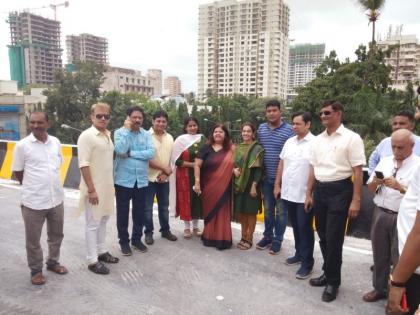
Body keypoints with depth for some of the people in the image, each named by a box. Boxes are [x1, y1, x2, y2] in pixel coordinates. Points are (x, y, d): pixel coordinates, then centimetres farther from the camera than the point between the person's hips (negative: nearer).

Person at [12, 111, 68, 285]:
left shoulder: (55, 142, 1)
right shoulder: (22, 145, -10)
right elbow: (18, 173, -1)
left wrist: (49, 183, 12)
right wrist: (33, 186, 6)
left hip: (56, 199, 4)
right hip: (33, 201, -4)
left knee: (56, 235, 19)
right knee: (33, 239, 10)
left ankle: (53, 262, 41)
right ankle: (36, 270, 31)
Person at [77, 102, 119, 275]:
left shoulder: (108, 135, 9)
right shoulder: (87, 136, -15)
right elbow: (84, 164, -19)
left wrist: (111, 184, 14)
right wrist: (91, 189, -21)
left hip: (107, 187, 8)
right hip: (94, 188, -8)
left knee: (103, 220, 18)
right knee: (93, 224, 2)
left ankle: (101, 251, 32)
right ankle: (92, 260, 13)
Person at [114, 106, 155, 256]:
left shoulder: (146, 134, 4)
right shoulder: (119, 132, -4)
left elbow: (151, 153, -10)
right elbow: (120, 151, -22)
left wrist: (131, 153, -16)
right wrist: (126, 129, -17)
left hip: (141, 180, 3)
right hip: (124, 180, -3)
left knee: (139, 212, 13)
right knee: (123, 212, 8)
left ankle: (137, 239, 30)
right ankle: (124, 241, 23)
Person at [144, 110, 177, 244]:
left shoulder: (169, 138, 8)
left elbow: (172, 158, 8)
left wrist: (165, 173, -6)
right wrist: (164, 168, -14)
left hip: (164, 178, 5)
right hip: (149, 177, -5)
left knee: (164, 206, 15)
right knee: (148, 207, 5)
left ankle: (165, 230, 29)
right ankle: (148, 232, 19)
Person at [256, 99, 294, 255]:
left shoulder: (289, 130, -8)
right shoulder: (261, 128, 6)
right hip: (266, 177, 4)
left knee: (280, 210, 7)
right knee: (268, 209, 15)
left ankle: (277, 240, 20)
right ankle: (267, 236, 30)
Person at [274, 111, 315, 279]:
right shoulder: (289, 142, 9)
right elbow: (281, 165, 13)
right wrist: (277, 185, 12)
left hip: (305, 195, -6)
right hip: (288, 193, 6)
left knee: (305, 229, 4)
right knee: (296, 227, 19)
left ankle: (307, 263, 16)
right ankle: (299, 254, 35)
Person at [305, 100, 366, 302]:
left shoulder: (351, 138, -8)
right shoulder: (317, 140, 9)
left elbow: (358, 172, -10)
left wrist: (355, 201, -14)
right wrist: (308, 194, 12)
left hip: (340, 190, -6)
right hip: (320, 190, 6)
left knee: (334, 239, -1)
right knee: (323, 236, 15)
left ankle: (333, 281, 18)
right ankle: (328, 273, 34)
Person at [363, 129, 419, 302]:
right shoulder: (384, 161, 8)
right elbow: (370, 189, 12)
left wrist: (400, 187, -25)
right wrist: (375, 182, -8)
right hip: (380, 214, 5)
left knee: (399, 258, 7)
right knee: (379, 255, 15)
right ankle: (379, 288, 32)